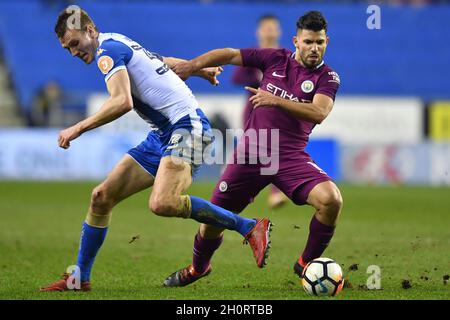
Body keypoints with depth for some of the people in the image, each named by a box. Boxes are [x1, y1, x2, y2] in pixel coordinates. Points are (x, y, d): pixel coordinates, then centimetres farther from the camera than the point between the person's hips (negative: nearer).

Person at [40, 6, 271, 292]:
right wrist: (204, 70, 51)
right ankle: (80, 279, 14)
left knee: (162, 204, -31)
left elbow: (122, 102, -24)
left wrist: (78, 129, -19)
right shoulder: (120, 45, 19)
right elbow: (167, 62, 35)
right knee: (102, 197, 5)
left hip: (186, 126, -10)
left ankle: (249, 227, -19)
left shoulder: (107, 49, -9)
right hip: (162, 134, 10)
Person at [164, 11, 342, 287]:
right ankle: (198, 267, 37)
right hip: (251, 154, 2)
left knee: (331, 200, -26)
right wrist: (194, 65, 2)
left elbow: (318, 113, -20)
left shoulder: (328, 78, -2)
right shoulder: (276, 59, 4)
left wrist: (275, 100, -29)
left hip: (291, 157, -2)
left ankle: (307, 264, -3)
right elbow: (230, 55, 12)